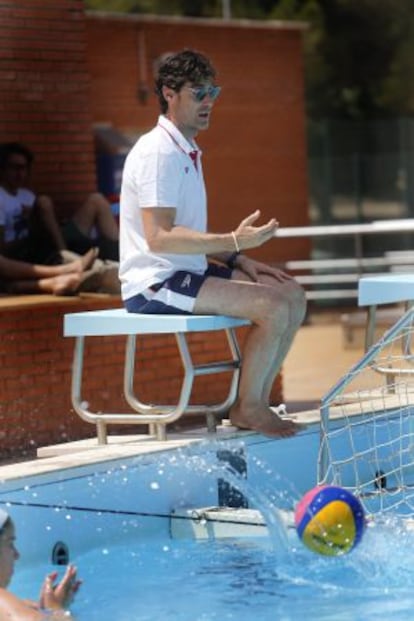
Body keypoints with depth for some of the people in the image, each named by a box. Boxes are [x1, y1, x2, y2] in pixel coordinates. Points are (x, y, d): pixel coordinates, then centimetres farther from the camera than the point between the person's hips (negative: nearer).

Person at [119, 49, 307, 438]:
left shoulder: (187, 152, 18)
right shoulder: (158, 153, -16)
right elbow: (159, 238, -25)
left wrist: (237, 260, 7)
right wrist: (234, 242, -28)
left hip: (185, 273, 10)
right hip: (156, 285, -10)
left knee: (293, 295, 5)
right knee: (274, 307, -21)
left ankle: (256, 402, 5)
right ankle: (247, 409, -7)